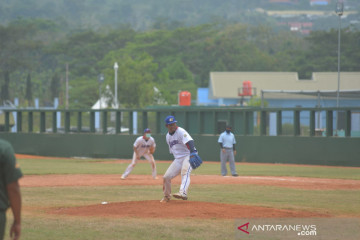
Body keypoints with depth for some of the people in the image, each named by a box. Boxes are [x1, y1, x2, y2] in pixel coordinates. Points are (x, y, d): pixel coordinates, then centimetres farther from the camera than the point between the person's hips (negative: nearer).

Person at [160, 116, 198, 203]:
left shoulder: (181, 132, -12)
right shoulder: (168, 136, 12)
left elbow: (189, 142, -30)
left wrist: (193, 152, -47)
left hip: (187, 156, -7)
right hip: (177, 159, 7)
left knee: (185, 173, -32)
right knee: (166, 177, 2)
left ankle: (183, 193, -52)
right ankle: (167, 196, 24)